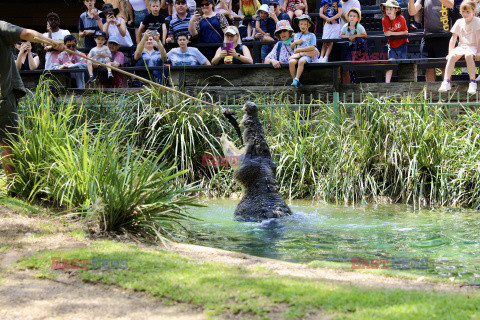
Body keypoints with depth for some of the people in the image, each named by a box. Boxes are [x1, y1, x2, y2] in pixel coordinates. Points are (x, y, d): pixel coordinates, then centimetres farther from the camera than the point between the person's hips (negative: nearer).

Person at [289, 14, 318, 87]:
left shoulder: (311, 35, 9)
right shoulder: (296, 35, 23)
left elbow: (312, 47, -5)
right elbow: (291, 47, 26)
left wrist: (299, 50, -7)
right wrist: (295, 42, 3)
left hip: (306, 55, -3)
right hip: (296, 55, 4)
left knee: (301, 61, -38)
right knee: (291, 62, -31)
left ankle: (297, 79, -34)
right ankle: (294, 80, -23)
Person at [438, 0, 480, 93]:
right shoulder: (459, 22, 10)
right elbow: (453, 39, 10)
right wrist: (450, 52, 0)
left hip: (472, 46, -4)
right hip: (461, 46, 4)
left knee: (468, 55, -38)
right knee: (452, 56, -29)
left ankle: (472, 83, -35)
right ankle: (446, 82, -33)